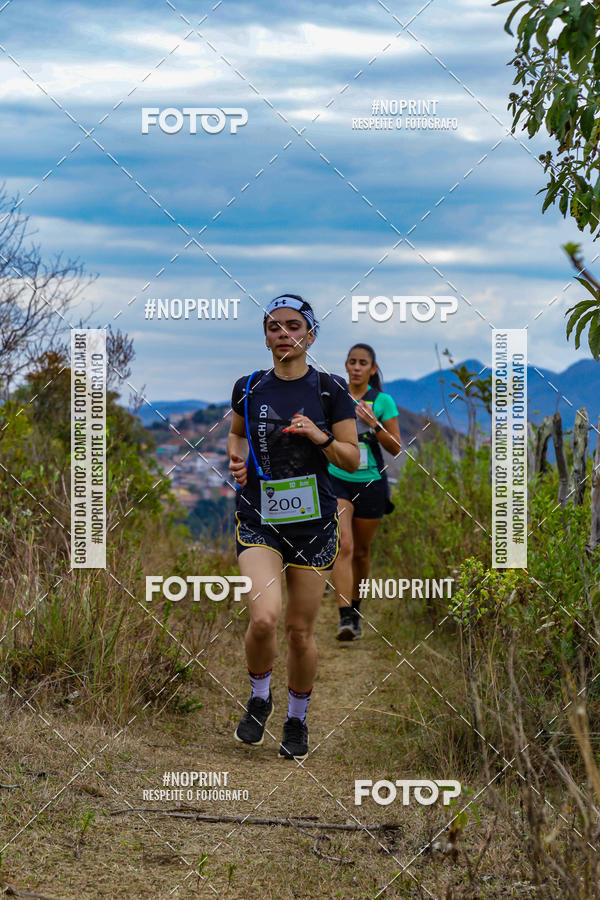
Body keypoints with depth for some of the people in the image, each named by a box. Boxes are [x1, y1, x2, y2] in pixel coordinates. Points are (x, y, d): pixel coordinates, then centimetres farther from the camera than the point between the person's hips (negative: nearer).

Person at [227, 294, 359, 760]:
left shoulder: (330, 389, -2)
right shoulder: (249, 388, 3)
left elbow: (353, 460, 1)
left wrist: (320, 438, -17)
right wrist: (237, 458, 2)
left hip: (313, 520, 0)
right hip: (259, 517, 0)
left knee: (300, 630, 5)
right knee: (264, 618, -20)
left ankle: (298, 718, 29)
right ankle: (259, 698, 10)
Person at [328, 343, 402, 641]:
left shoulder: (383, 401, -1)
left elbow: (395, 448, -4)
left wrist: (373, 425, -17)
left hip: (370, 484, 1)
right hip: (337, 480, 0)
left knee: (361, 551, 12)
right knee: (343, 545, -18)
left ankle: (355, 609, 34)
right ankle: (345, 618, -24)